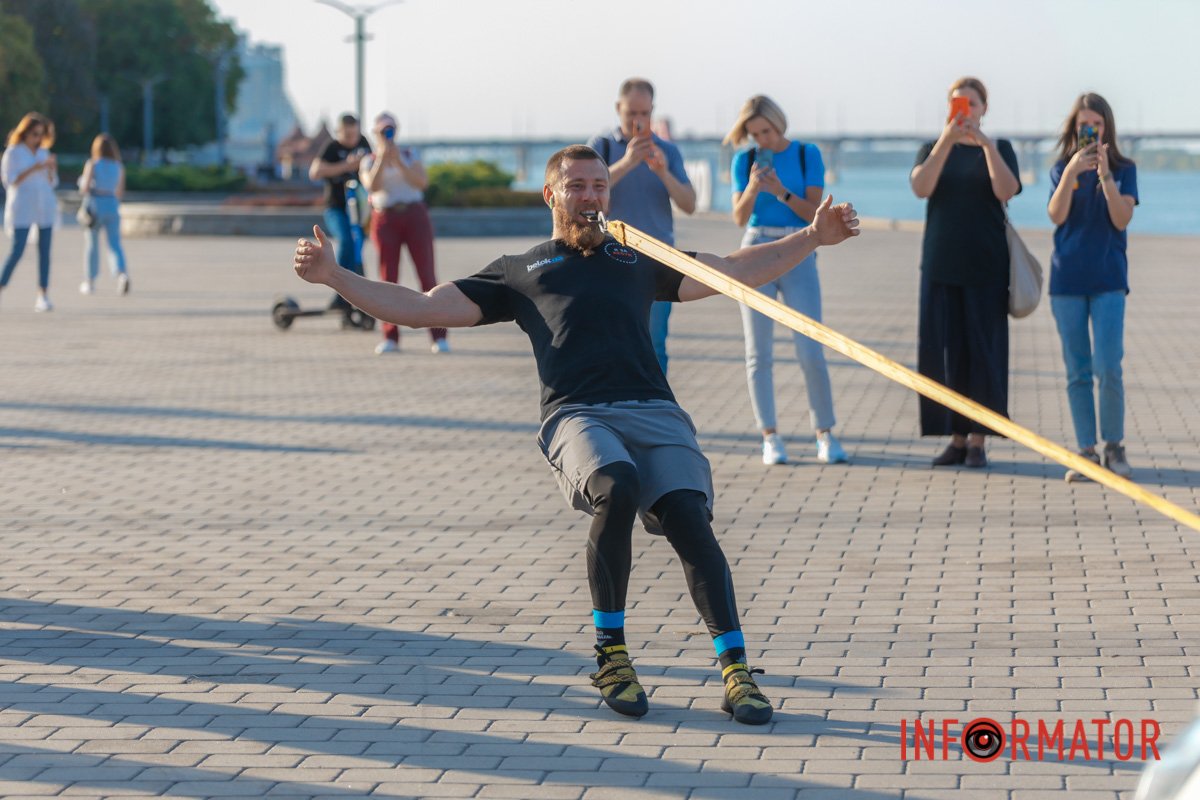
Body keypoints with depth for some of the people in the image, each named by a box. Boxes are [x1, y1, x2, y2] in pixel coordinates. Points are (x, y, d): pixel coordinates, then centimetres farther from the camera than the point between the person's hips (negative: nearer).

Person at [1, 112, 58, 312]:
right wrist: (33, 169, -18)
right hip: (22, 207, -4)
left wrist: (51, 169, -8)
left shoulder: (43, 153, 11)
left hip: (45, 206, 4)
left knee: (45, 251, -2)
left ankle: (43, 297, -3)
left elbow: (52, 182, 13)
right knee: (17, 250, -12)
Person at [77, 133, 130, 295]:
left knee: (91, 244, 11)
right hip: (112, 206, 2)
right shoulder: (119, 167, 4)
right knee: (115, 245, -1)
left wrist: (82, 182, 9)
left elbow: (85, 188, -13)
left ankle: (89, 282, 20)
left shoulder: (92, 165, -6)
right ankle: (122, 274, -27)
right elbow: (120, 192, 10)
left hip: (94, 206, -2)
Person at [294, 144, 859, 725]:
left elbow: (733, 271, 34)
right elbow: (420, 309, 25)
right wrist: (334, 276, 16)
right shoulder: (519, 271, 29)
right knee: (617, 489, -34)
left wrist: (812, 237, 24)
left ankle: (736, 670, -24)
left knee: (689, 519, -23)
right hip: (576, 415, -2)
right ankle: (611, 654, -17)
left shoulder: (637, 259, 34)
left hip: (654, 412, 2)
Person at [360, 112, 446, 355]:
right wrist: (383, 157, -18)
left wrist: (398, 162, -15)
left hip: (415, 216, 0)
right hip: (385, 219, 0)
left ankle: (439, 336, -8)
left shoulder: (409, 155, 10)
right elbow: (372, 186, -12)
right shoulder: (370, 162, 9)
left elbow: (422, 181, -7)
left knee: (427, 274, -6)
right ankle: (390, 338, 1)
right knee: (388, 278, -3)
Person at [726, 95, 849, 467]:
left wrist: (780, 192, -18)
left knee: (811, 352, -7)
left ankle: (825, 435, 2)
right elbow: (740, 217, 0)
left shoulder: (807, 155, 1)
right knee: (759, 353, 0)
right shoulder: (745, 160, 5)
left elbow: (815, 213, -4)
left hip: (798, 257, -2)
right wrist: (752, 188, -18)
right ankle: (770, 436, 5)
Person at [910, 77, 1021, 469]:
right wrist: (946, 141, -23)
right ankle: (956, 438, 6)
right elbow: (921, 187, -11)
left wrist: (987, 144, -23)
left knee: (983, 349, -4)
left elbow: (1006, 191, -13)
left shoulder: (998, 149, 6)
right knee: (943, 350, -1)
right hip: (941, 264, 2)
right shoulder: (933, 149, 10)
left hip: (985, 266, -2)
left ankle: (978, 440, 2)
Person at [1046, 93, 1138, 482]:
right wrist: (1071, 172, -22)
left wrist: (1105, 174, -18)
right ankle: (1087, 452, 7)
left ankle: (1115, 446, 5)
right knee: (1078, 372, 2)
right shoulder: (1062, 169, 6)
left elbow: (1122, 219, -9)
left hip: (1108, 278, -1)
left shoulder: (1124, 170, 3)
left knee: (1108, 368, -10)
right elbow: (1057, 216, -10)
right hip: (1067, 278, 1)